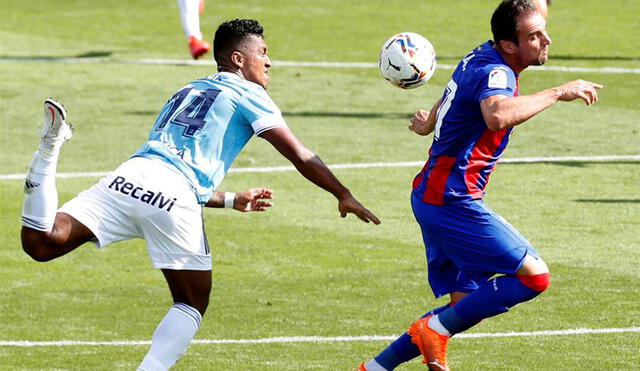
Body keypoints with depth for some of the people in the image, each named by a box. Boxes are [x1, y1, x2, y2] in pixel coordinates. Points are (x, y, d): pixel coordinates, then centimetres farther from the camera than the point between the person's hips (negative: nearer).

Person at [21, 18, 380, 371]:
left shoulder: (187, 91, 34)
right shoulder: (248, 94, 14)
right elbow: (299, 156, 8)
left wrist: (233, 200, 47)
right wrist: (344, 195, 17)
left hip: (129, 176, 5)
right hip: (173, 200, -5)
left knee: (42, 243, -7)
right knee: (193, 303, 11)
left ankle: (50, 149, -22)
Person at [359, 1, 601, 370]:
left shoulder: (481, 57, 13)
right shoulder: (495, 72, -18)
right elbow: (498, 116, -42)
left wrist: (429, 123, 56)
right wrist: (557, 93, -33)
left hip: (434, 197, 10)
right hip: (453, 200, -10)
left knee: (465, 304, 10)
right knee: (534, 276, -12)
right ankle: (436, 330, -9)